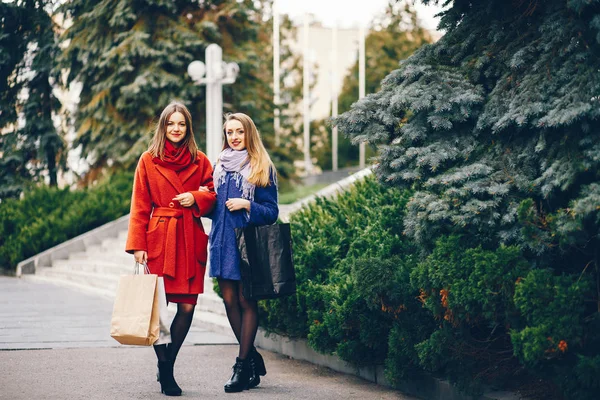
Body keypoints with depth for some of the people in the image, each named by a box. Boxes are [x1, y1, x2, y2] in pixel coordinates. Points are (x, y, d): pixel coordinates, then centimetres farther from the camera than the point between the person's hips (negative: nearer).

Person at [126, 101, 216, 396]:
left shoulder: (200, 161, 9)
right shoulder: (148, 161, 4)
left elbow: (213, 195, 14)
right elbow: (139, 206, 3)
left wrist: (196, 198, -8)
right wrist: (138, 245, -5)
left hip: (190, 240, 2)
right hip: (159, 239, -2)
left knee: (187, 306, -3)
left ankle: (168, 366, 14)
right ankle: (164, 371, 10)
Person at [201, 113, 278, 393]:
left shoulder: (262, 169, -2)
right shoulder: (220, 166, 14)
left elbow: (271, 211, -4)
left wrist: (247, 205, -18)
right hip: (223, 241, 5)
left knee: (246, 301, -2)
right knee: (229, 299, 4)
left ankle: (243, 365, 4)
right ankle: (253, 358, 17)